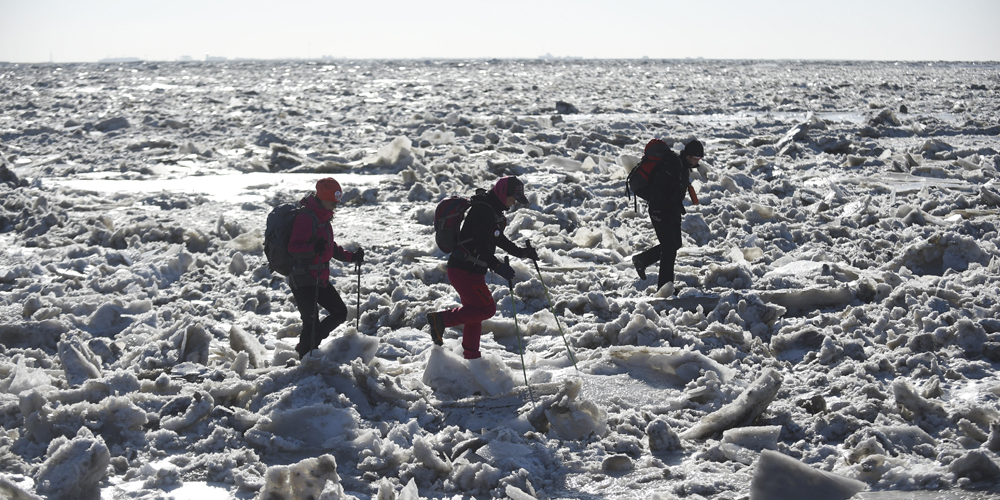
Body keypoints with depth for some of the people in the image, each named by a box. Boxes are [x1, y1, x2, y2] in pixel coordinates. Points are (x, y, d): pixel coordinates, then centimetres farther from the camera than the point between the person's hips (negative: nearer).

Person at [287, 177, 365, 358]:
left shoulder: (324, 217, 14)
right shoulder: (305, 218, -17)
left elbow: (331, 247, 26)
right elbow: (293, 248, -24)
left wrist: (351, 256, 16)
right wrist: (313, 248, -40)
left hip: (321, 278, 9)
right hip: (303, 280, -9)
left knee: (340, 312, 10)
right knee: (311, 322, -8)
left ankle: (310, 345, 22)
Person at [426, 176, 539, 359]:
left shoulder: (494, 210, 13)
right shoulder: (483, 210, -20)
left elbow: (498, 239, 27)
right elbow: (480, 245, -29)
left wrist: (521, 252, 18)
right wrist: (497, 266, -36)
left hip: (471, 271, 11)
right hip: (464, 271, -11)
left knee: (475, 313, 16)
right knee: (487, 308, -7)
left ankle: (471, 358, 24)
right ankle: (440, 319, -5)